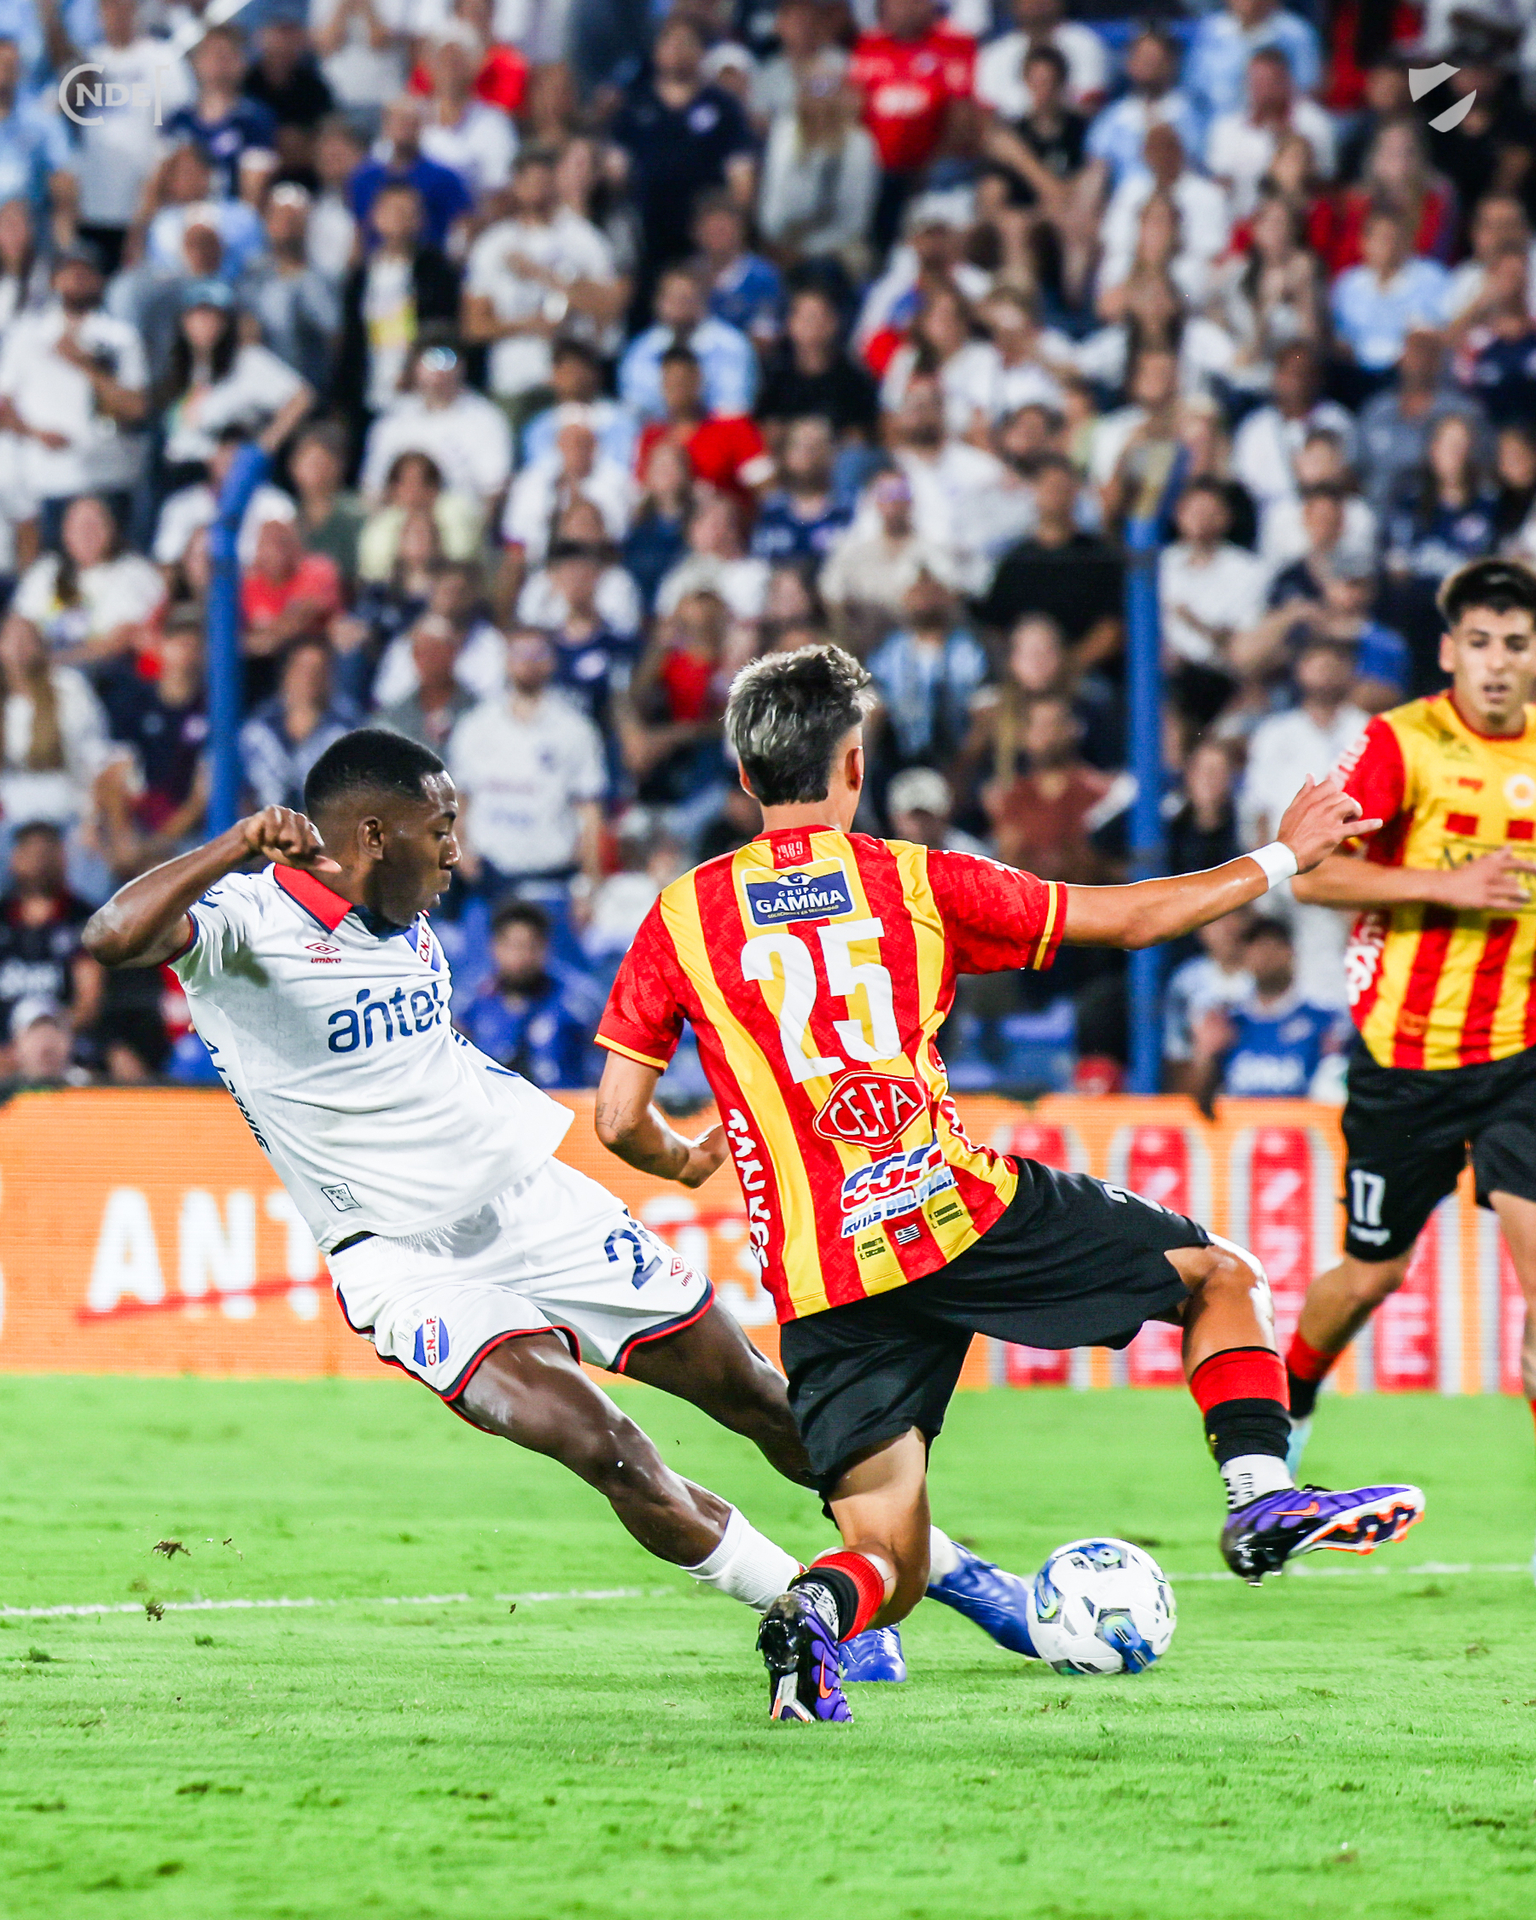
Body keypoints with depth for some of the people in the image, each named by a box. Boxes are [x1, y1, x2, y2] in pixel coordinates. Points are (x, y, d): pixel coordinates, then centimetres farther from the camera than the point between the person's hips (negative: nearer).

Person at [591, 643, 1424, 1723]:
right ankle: (1262, 1496, -4)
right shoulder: (914, 882, 5)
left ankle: (814, 1615, -24)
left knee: (888, 1563, 10)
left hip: (820, 1286, 2)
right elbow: (1132, 918, 11)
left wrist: (686, 1161, 30)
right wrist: (1282, 858, 25)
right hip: (960, 1213, -2)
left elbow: (620, 1120, 7)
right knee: (1222, 1276, 17)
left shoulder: (681, 917, 8)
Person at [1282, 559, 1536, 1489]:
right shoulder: (1403, 743, -10)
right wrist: (1449, 887, -25)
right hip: (1404, 1051, -3)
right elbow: (1310, 873, -18)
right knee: (1371, 1274, 10)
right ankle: (1285, 1406, 39)